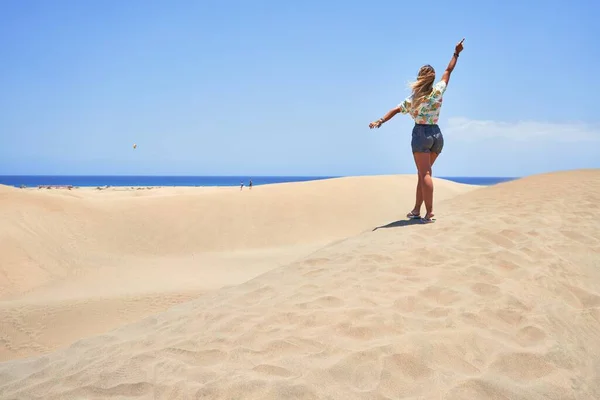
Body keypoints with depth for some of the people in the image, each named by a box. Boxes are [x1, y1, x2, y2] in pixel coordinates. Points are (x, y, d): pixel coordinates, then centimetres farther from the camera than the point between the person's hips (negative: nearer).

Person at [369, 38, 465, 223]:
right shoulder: (439, 91, 0)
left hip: (421, 134, -4)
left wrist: (380, 121, 0)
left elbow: (396, 110, -4)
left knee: (424, 174, -8)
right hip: (437, 135, 4)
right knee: (423, 173, 11)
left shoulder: (414, 98, -7)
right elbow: (448, 71, 11)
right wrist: (456, 53, 20)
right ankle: (417, 210, 12)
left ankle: (429, 212, -16)